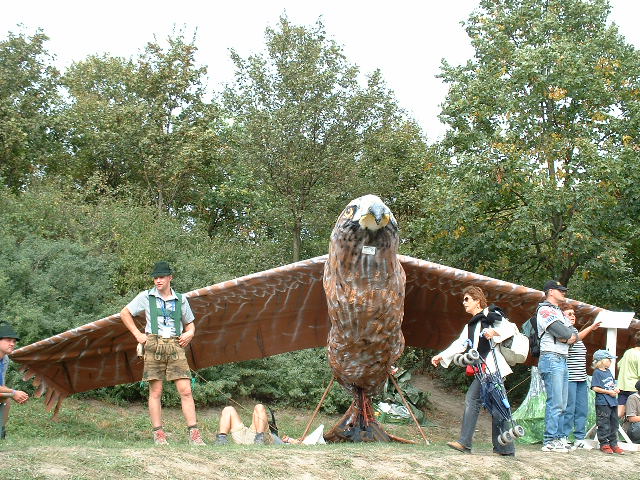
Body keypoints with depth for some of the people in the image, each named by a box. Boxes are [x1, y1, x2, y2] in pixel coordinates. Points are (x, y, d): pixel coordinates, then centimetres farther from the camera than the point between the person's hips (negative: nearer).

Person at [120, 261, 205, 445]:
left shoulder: (181, 299, 13)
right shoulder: (146, 297, 8)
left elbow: (189, 324, 25)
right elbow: (125, 313, 15)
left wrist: (189, 333, 2)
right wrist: (138, 335, 6)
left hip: (176, 347, 1)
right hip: (154, 345, -1)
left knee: (186, 390, -7)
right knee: (155, 391, -1)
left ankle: (194, 433, -7)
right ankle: (158, 433, 4)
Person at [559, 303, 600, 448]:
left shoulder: (574, 331, 23)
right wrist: (590, 328, -32)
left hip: (581, 377, 9)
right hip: (568, 377, -9)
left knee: (582, 409, 6)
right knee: (569, 409, -9)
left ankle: (580, 438, 11)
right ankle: (564, 438, -4)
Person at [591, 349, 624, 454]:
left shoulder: (608, 372, 14)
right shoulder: (597, 373, -10)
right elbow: (595, 388, -16)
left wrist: (616, 389, 4)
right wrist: (609, 392, -16)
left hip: (613, 402, 8)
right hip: (603, 403, -8)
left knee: (614, 424, 11)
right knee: (604, 425, -2)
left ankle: (613, 444, 19)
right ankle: (604, 444, 7)